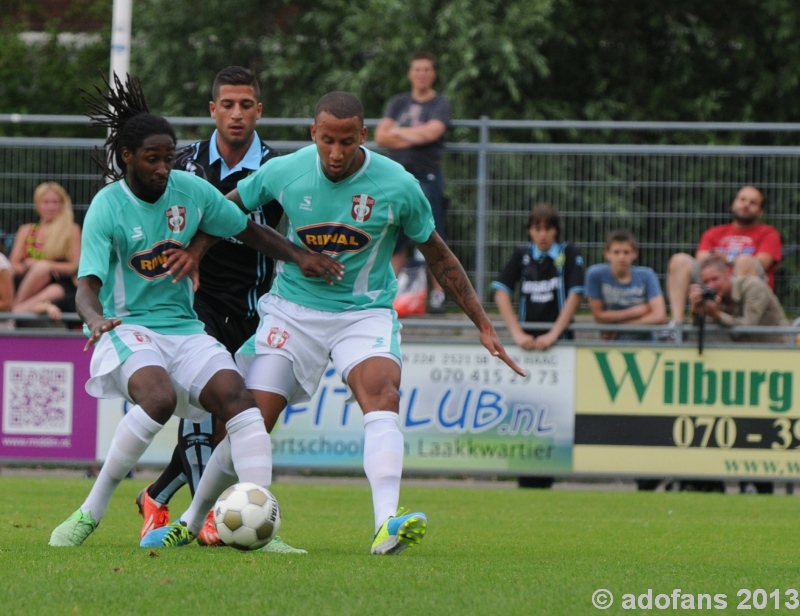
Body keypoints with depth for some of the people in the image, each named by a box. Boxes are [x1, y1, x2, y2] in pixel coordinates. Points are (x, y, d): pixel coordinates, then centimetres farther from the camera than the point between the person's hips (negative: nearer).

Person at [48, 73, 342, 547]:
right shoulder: (108, 208, -10)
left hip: (184, 330, 5)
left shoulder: (191, 190, 3)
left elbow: (248, 230, 16)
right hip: (127, 329, -5)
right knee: (159, 397, -34)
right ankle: (92, 512, -21)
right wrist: (96, 319, -39)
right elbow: (88, 284, -18)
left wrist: (300, 256, 3)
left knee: (236, 396, -20)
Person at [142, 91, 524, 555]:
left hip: (366, 312, -1)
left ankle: (387, 526, -42)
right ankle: (191, 521, 17)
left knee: (383, 396, -29)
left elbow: (437, 255, 3)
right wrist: (196, 249, -7)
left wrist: (484, 325, 5)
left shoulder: (398, 186, -11)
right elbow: (228, 208, 11)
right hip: (294, 309, 1)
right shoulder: (285, 172, -8)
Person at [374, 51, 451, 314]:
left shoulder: (440, 104, 5)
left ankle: (438, 293, -1)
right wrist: (415, 137, -8)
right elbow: (380, 136, 4)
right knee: (396, 238, 2)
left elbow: (430, 132, -12)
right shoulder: (398, 102, 16)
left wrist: (397, 132, -1)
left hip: (427, 176, -4)